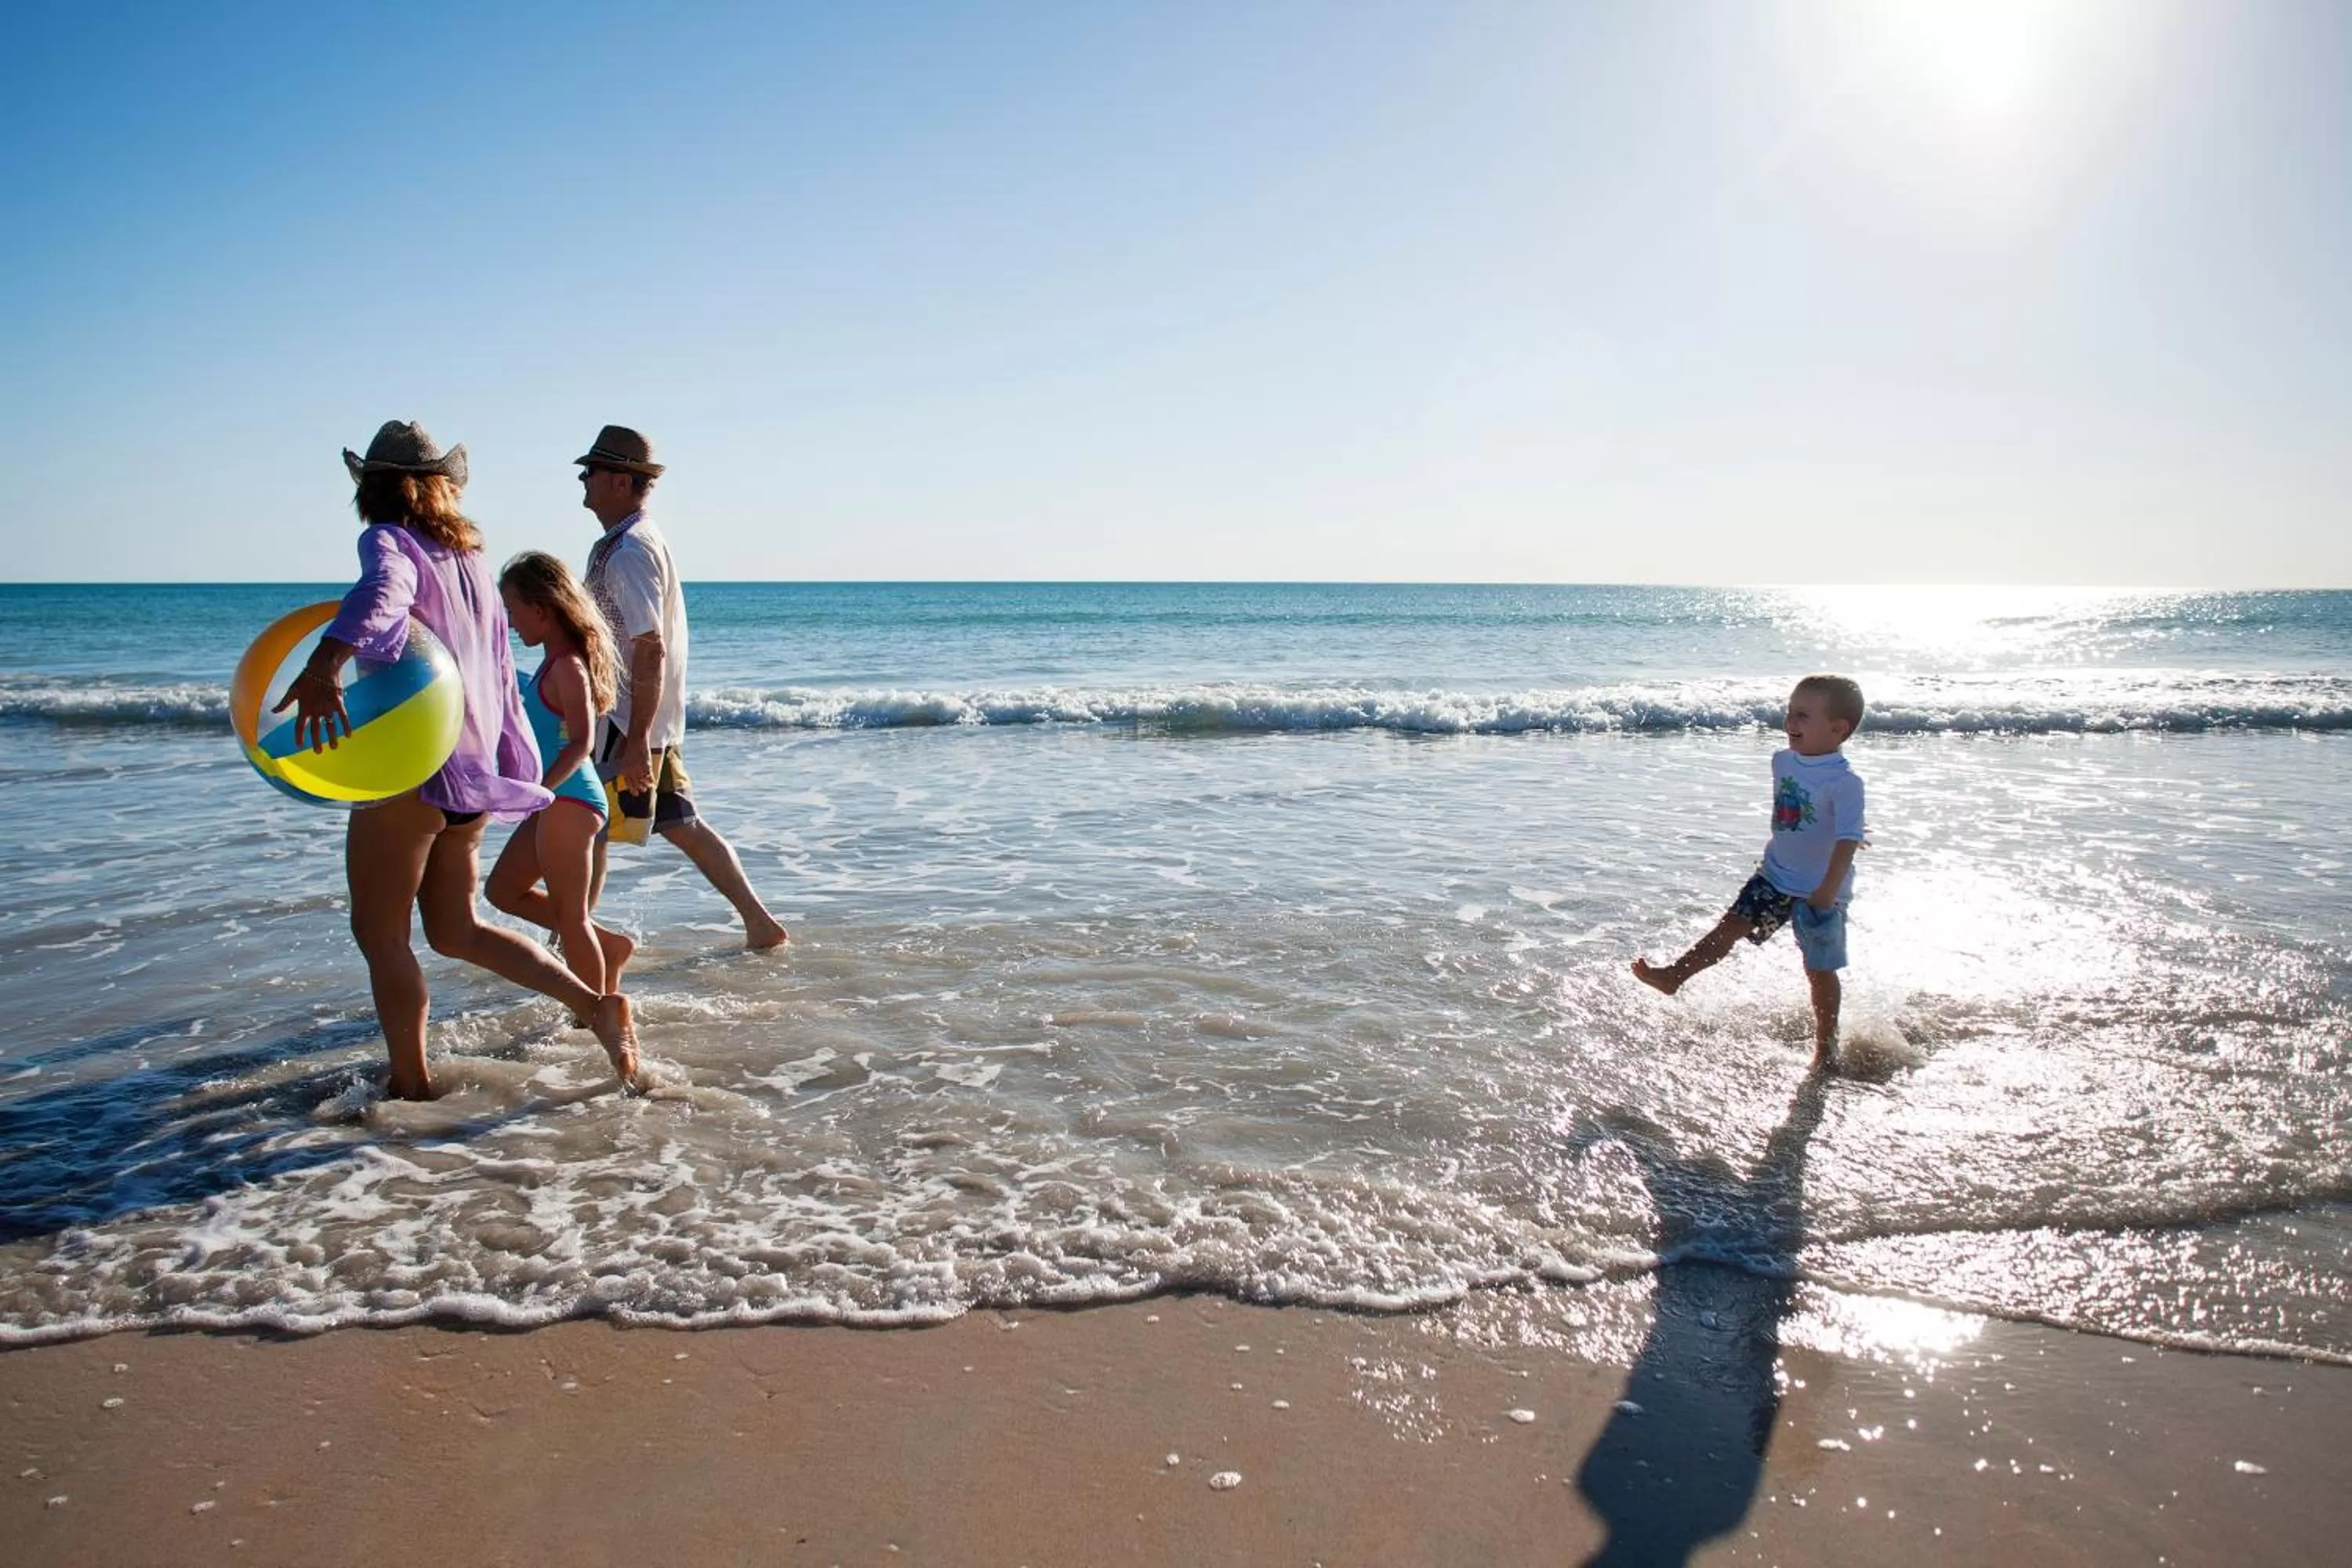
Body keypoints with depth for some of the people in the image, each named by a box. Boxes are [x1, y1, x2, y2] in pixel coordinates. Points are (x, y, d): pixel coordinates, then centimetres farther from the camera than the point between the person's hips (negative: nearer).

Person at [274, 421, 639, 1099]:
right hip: (472, 769, 8)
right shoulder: (471, 558, 16)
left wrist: (321, 669, -46)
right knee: (457, 930, 16)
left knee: (380, 932, 6)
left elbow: (382, 592, -32)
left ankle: (411, 1088, 9)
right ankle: (596, 1004, 6)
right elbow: (501, 674, 20)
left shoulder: (389, 540, -6)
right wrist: (515, 764, 27)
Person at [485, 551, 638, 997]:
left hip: (568, 802, -10)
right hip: (556, 802, 10)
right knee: (502, 889, 19)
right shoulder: (557, 660, 12)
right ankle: (609, 945, 21)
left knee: (570, 916, -1)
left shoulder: (568, 665, -17)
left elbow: (581, 742, -26)